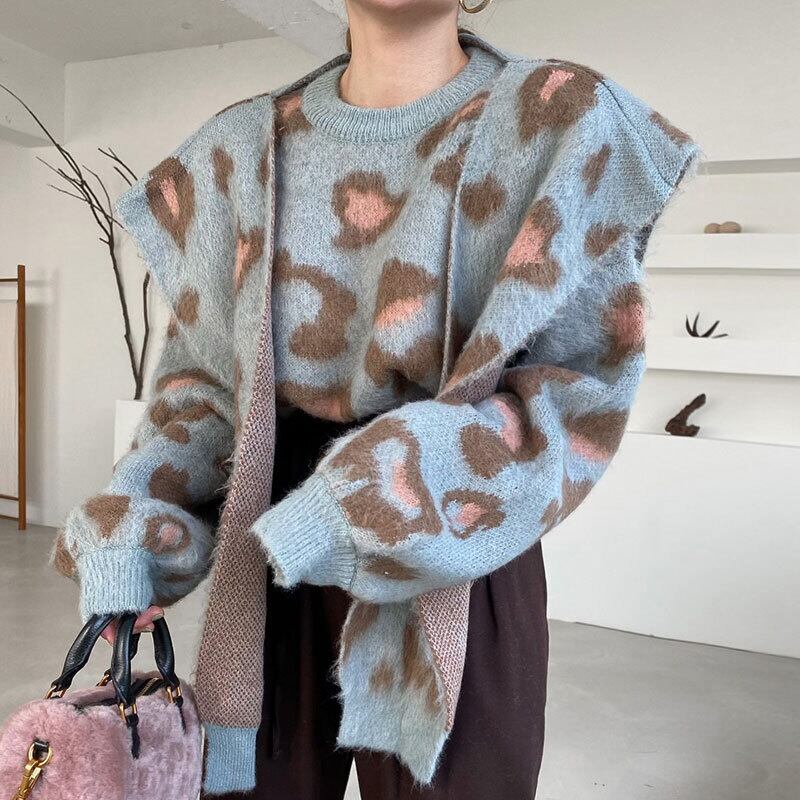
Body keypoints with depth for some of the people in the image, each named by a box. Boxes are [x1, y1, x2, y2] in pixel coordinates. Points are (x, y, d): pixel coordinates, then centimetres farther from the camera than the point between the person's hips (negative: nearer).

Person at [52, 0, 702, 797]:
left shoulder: (560, 120, -5)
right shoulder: (241, 147, 6)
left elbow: (581, 382, -11)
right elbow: (205, 370, 9)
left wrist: (388, 492, -24)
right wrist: (128, 519, -8)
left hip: (453, 574, -2)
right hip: (271, 563, 3)